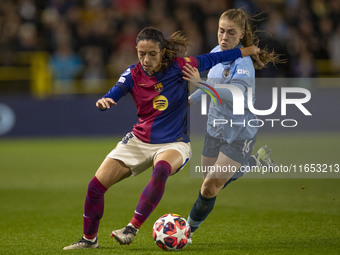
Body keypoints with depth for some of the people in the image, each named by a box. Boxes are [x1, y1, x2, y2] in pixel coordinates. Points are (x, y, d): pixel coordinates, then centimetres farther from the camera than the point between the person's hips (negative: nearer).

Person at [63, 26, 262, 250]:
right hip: (139, 140, 4)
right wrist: (103, 102, -40)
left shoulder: (178, 66, -12)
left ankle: (132, 229, -36)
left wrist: (245, 51, 5)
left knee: (161, 170, -40)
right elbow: (112, 96, -16)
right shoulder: (134, 74, -6)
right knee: (96, 187, -4)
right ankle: (89, 239, 19)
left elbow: (211, 59, -1)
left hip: (174, 143, -4)